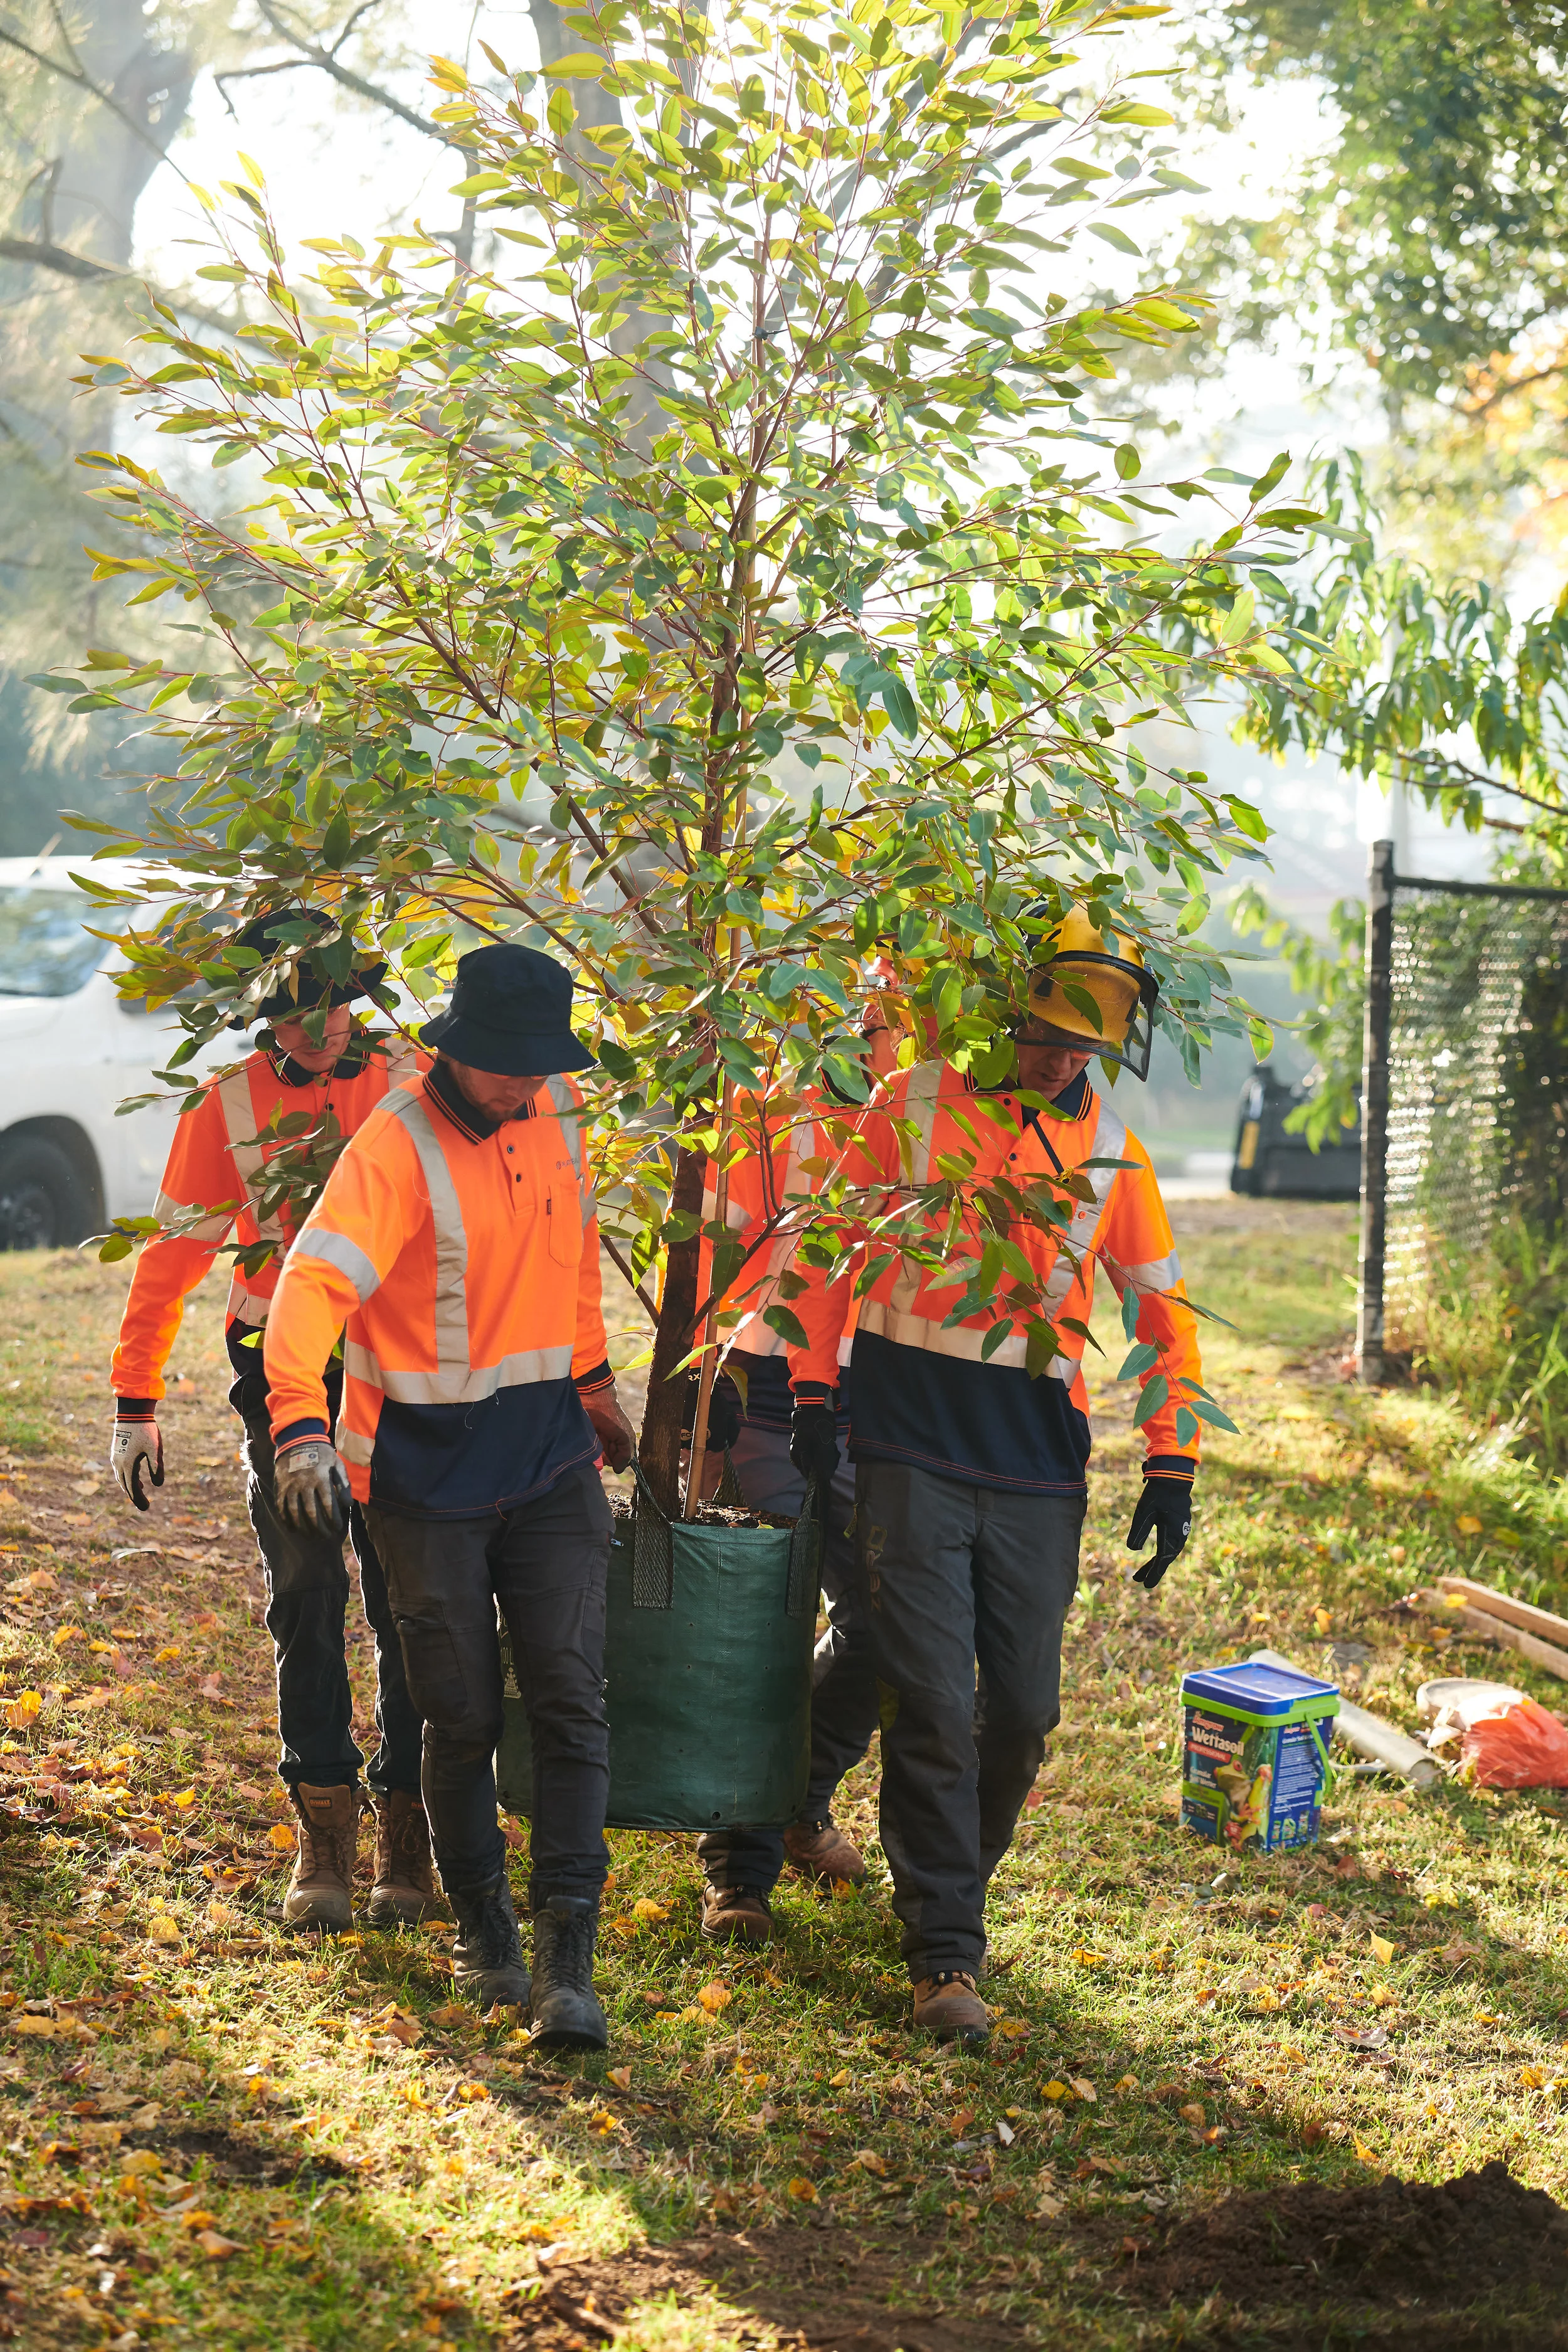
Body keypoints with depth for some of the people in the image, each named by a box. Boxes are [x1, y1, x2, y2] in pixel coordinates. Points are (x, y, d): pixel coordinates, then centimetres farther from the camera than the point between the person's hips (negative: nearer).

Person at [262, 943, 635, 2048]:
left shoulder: (558, 1110, 2)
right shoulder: (397, 1148, -18)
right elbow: (316, 1281, -32)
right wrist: (302, 1424, -48)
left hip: (550, 1457, 4)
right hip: (428, 1469, -4)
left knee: (571, 1698, -6)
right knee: (463, 1718, 5)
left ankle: (568, 1960, -6)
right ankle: (483, 1933, 26)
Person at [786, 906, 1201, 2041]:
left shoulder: (1111, 1154, 6)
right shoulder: (915, 1109, 1)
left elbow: (1166, 1313, 11)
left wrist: (1172, 1467, 3)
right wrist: (814, 1392, 0)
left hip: (1038, 1471, 3)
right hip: (911, 1449, -2)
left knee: (1024, 1710, 6)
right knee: (933, 1703, -7)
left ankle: (953, 1884, 30)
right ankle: (945, 1954, -1)